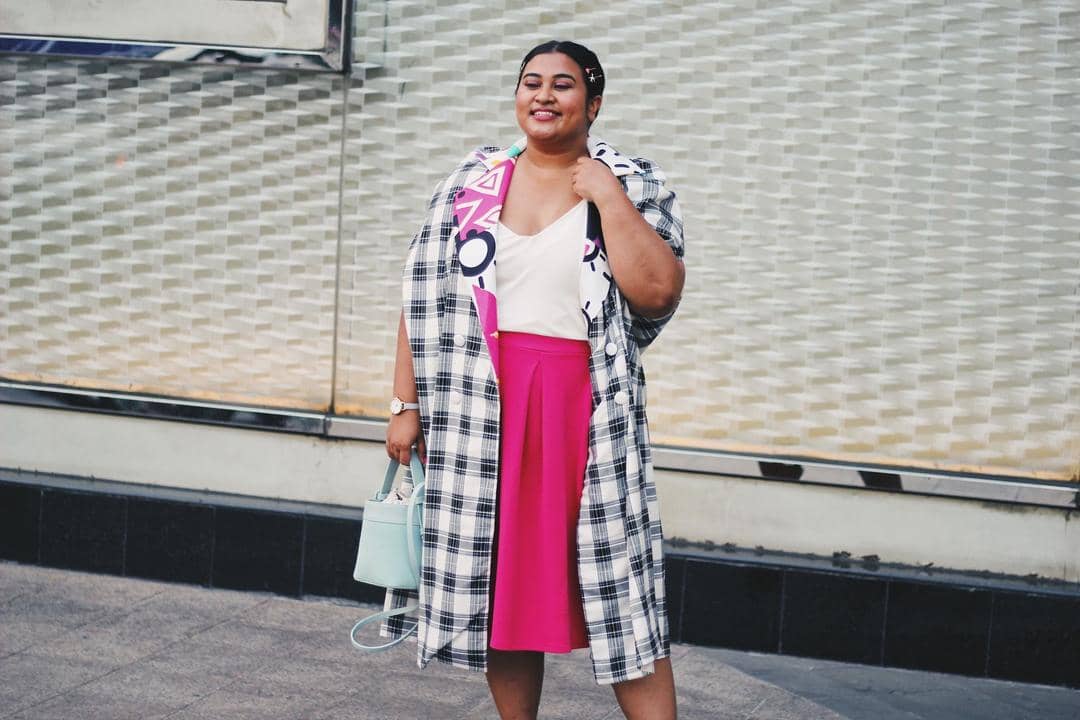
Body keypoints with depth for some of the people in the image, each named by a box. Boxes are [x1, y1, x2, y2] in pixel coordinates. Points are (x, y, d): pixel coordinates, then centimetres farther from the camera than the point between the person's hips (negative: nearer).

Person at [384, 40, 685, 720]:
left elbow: (658, 291, -13)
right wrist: (407, 403, 4)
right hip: (482, 408, 3)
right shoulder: (471, 183, 8)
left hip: (586, 408, -3)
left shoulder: (635, 187, 1)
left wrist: (607, 197, -14)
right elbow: (425, 298, 9)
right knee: (499, 581, 7)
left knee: (618, 589, -4)